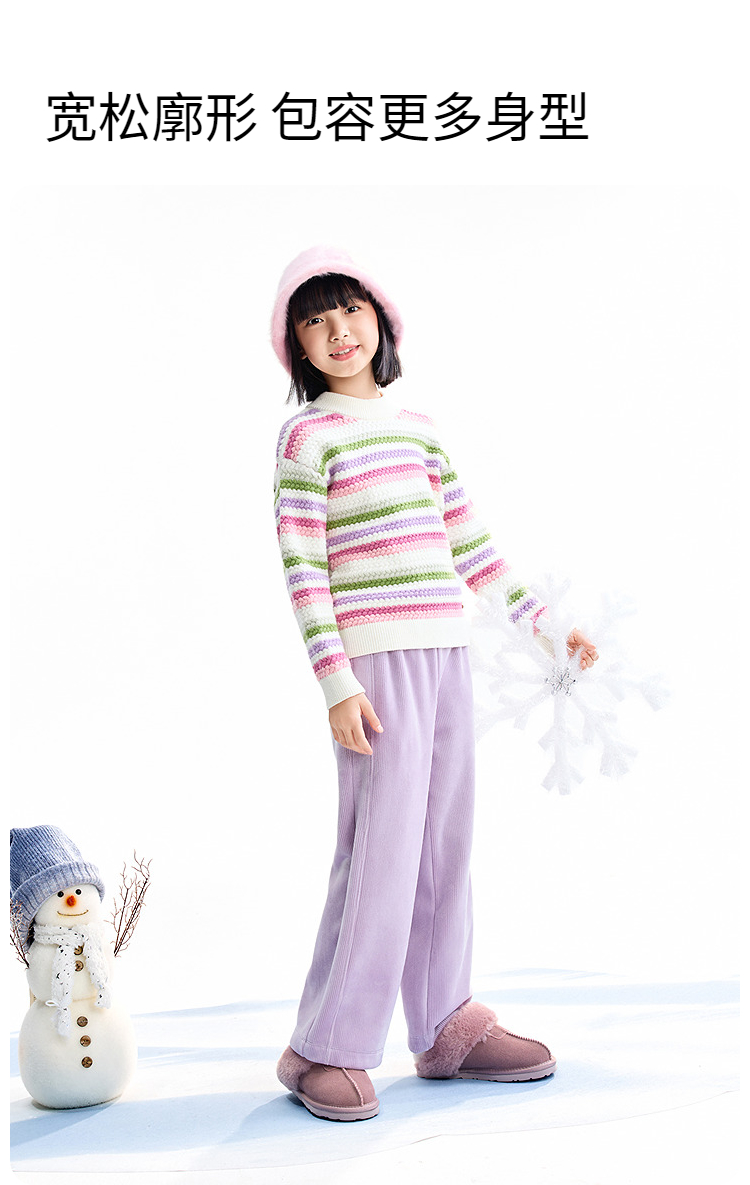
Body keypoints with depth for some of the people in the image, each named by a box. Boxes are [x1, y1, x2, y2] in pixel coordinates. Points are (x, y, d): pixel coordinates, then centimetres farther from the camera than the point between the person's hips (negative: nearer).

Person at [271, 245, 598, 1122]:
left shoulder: (418, 427, 16)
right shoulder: (308, 436, -3)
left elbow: (469, 544, 18)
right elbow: (302, 570, -9)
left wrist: (545, 621, 17)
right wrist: (336, 682, -16)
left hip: (444, 654, 7)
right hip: (374, 660, -7)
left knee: (443, 844, 10)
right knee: (380, 849, -8)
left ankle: (447, 1027, 21)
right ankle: (325, 1049, 5)